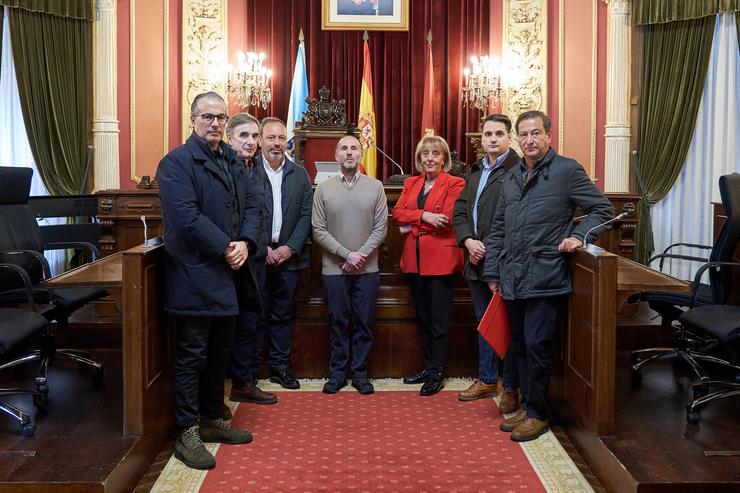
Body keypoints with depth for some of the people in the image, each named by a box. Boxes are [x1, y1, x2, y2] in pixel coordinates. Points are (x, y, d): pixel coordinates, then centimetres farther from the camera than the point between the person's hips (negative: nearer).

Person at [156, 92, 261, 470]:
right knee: (192, 355, 1)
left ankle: (212, 420, 29)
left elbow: (250, 206, 10)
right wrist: (225, 249, -17)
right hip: (195, 276, -7)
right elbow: (186, 218, -20)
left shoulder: (233, 161, 14)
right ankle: (187, 434, 11)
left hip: (228, 275, 8)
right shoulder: (176, 162, -9)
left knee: (220, 352, 16)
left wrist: (245, 243, -8)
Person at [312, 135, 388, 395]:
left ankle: (360, 373, 18)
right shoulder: (323, 188, 1)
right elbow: (318, 230, -3)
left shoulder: (375, 187, 3)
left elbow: (381, 228, 0)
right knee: (338, 322, 7)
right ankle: (337, 373, 18)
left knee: (364, 323, 6)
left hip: (367, 269, 1)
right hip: (334, 269, 0)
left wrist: (361, 255, -11)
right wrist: (347, 254, -11)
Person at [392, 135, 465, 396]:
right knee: (422, 319, 14)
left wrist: (412, 224, -8)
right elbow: (398, 212, 0)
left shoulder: (454, 184, -4)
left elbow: (447, 220, -15)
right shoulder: (410, 183, 14)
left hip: (440, 259, -6)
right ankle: (428, 367, 25)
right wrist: (424, 215, -16)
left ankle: (437, 374, 11)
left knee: (438, 322, 1)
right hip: (414, 260, 6)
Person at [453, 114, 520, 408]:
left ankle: (511, 388, 15)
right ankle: (487, 380, 32)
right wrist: (468, 241, -3)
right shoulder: (475, 171, 15)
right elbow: (459, 211, 14)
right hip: (477, 262, 8)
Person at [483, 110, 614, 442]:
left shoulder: (567, 170, -2)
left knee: (536, 346, -4)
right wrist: (492, 272, 15)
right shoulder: (512, 178, 16)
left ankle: (538, 413, 10)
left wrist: (578, 236, -13)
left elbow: (602, 209, 2)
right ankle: (526, 405, 26)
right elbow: (498, 229, 18)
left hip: (544, 277, -6)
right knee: (518, 346, 12)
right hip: (512, 278, 6)